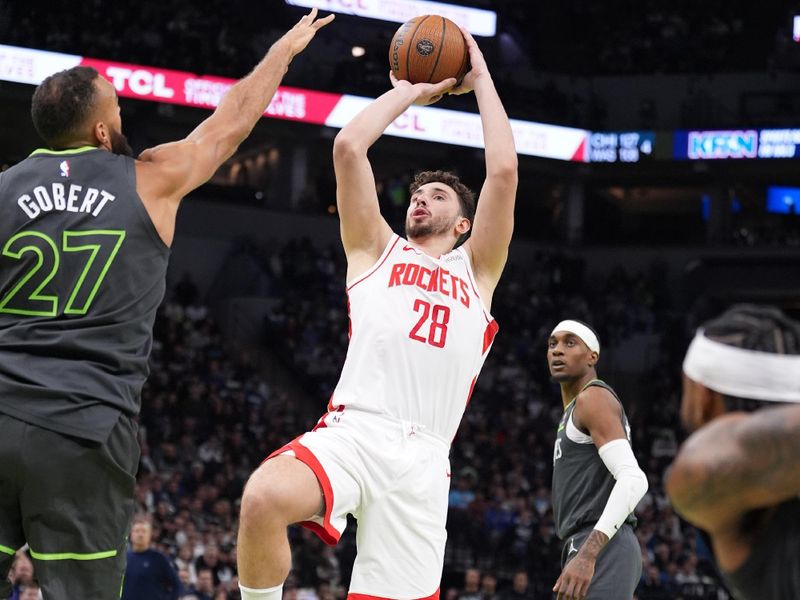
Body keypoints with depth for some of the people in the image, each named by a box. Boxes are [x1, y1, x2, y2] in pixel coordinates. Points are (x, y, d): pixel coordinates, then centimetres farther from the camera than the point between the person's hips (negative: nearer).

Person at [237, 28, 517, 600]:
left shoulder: (476, 271, 24)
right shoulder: (377, 251, 23)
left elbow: (504, 172, 14)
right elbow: (347, 147, 14)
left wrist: (481, 77, 21)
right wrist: (410, 90, 25)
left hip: (422, 458, 2)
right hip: (353, 430, -1)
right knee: (263, 499, -33)